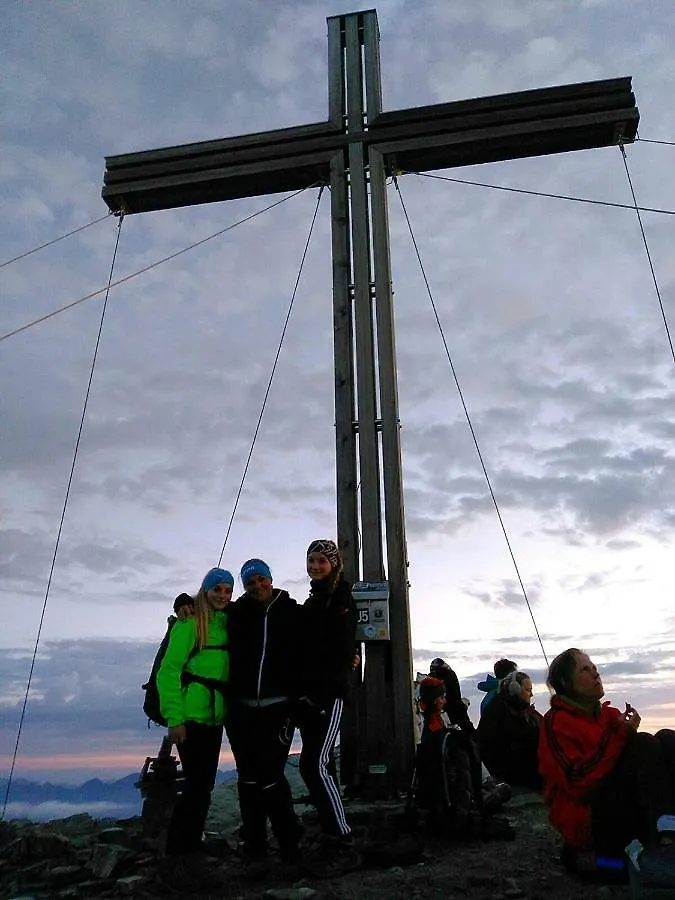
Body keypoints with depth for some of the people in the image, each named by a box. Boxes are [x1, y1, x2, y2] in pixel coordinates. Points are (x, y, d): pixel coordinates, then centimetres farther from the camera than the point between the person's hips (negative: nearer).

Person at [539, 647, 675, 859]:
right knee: (646, 744, -21)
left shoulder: (610, 714, 17)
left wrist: (627, 731, -9)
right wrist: (620, 734, -16)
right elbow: (578, 781, -18)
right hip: (587, 821, -7)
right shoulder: (556, 721, -4)